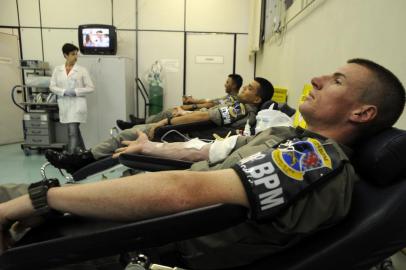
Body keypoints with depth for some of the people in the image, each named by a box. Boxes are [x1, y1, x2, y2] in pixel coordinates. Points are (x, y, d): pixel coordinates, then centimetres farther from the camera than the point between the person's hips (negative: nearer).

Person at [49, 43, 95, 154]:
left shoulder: (82, 70, -1)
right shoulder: (57, 70, 8)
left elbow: (90, 87, -3)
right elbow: (52, 86, 5)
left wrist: (76, 91, -14)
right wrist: (64, 91, -13)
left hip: (77, 105, -4)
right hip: (64, 105, 4)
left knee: (72, 132, -11)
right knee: (75, 131, 14)